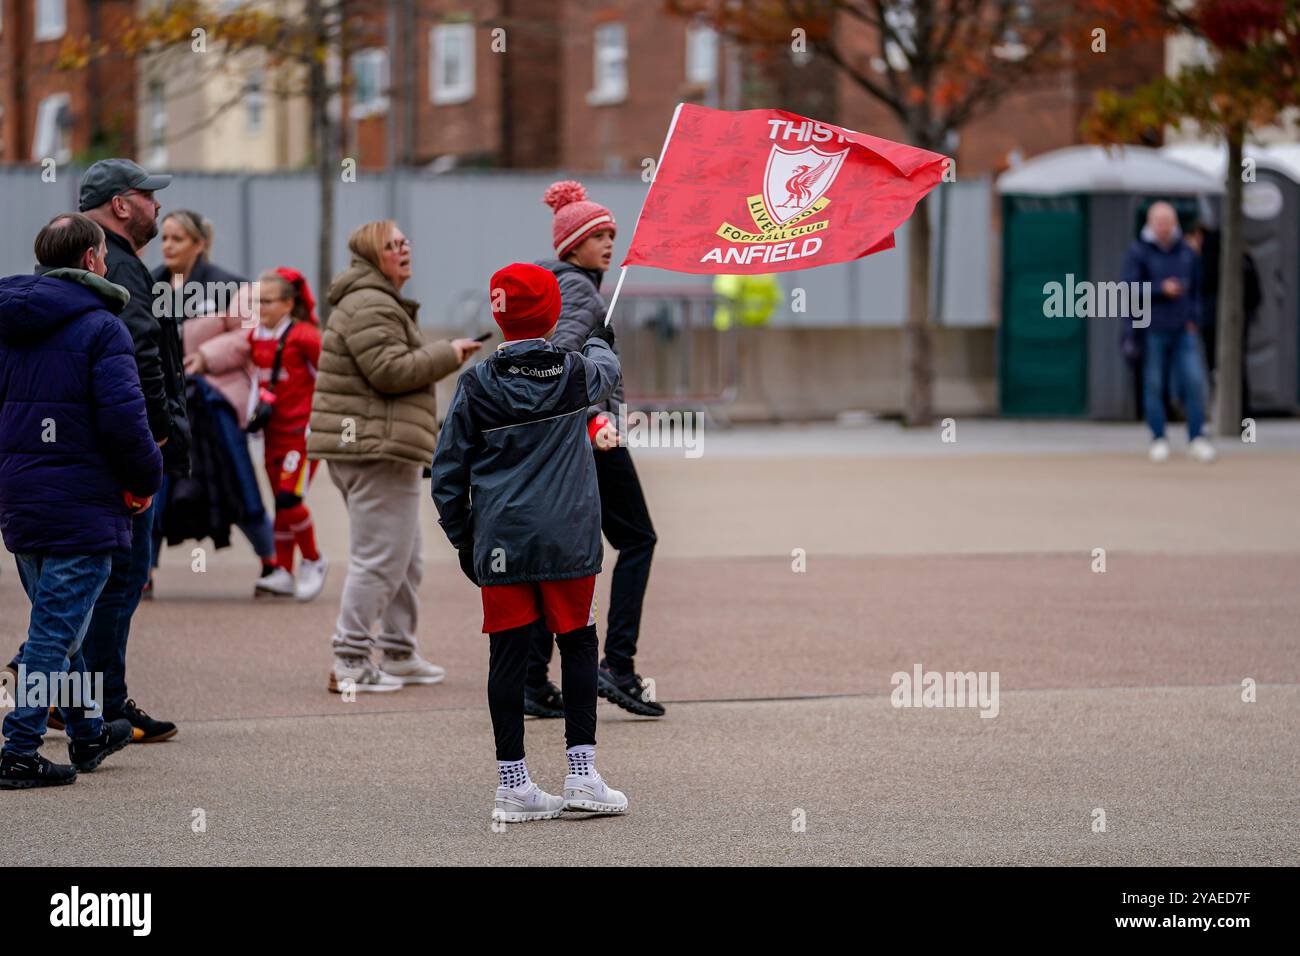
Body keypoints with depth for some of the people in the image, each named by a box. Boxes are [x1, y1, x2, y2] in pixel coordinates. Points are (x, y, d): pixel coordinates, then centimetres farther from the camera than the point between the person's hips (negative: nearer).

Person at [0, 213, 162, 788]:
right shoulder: (99, 327, -13)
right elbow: (124, 418, -19)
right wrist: (145, 481, -5)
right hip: (80, 506, -8)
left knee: (57, 625, 20)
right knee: (55, 633, -4)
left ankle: (88, 734, 33)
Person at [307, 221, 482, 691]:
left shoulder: (381, 304, 24)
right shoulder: (370, 306, -14)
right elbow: (391, 370, -22)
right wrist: (448, 354, -12)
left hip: (379, 453, 12)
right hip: (376, 452, -12)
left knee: (406, 561, 18)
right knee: (379, 559, -10)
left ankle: (398, 654, 25)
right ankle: (350, 663, -9)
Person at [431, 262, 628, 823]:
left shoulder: (476, 385, -3)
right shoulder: (577, 373, 0)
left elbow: (448, 471, 1)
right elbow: (607, 371, 26)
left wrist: (461, 540, 12)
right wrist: (597, 339, 50)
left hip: (500, 541, 0)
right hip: (569, 540, 0)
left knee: (508, 655, 3)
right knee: (579, 645, 9)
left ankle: (513, 786, 5)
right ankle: (582, 775, 6)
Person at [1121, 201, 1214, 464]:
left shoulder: (1186, 251, 9)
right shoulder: (1138, 252, -3)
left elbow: (1196, 287, 16)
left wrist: (1193, 319, 6)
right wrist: (1160, 289, -18)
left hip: (1184, 330, 3)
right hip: (1152, 331, -3)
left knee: (1194, 381, -6)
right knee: (1154, 385, 2)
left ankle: (1196, 438, 0)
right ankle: (1158, 440, 11)